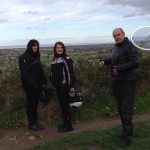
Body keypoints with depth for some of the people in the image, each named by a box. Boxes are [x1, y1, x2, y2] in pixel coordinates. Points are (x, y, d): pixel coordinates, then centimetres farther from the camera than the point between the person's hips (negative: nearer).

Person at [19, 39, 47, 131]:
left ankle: (35, 121, 25)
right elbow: (25, 74, -19)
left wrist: (43, 81, 7)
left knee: (35, 103, 13)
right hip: (29, 86, -7)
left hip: (37, 85, 7)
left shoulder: (36, 56, 11)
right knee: (31, 103, 2)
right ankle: (31, 124, 14)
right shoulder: (24, 57, -12)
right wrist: (32, 84, -22)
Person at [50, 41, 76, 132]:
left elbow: (70, 73, -13)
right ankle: (65, 123, 23)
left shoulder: (66, 59, -9)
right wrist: (54, 83, 16)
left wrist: (71, 85, -16)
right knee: (62, 104, 12)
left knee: (65, 104, -4)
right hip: (57, 85, 7)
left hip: (64, 85, -7)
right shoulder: (54, 60, 13)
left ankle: (69, 125, 5)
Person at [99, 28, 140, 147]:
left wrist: (119, 68, -25)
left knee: (126, 109, -7)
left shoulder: (130, 47, -13)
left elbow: (135, 62, -22)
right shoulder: (116, 47, 15)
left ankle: (126, 136, 1)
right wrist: (104, 61, 11)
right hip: (116, 81, 9)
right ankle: (128, 130, 30)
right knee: (120, 107, 15)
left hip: (127, 82, -9)